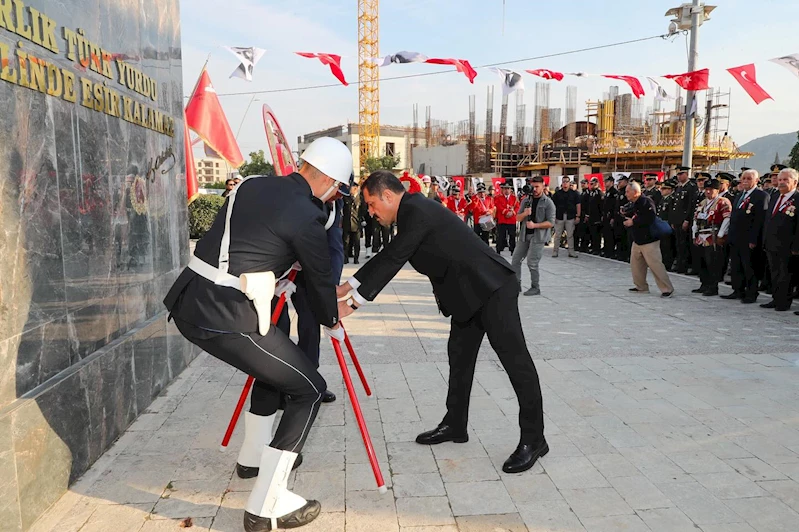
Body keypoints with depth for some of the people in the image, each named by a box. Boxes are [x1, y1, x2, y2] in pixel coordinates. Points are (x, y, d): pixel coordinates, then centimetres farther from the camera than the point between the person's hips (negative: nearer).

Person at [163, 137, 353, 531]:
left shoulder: (252, 185, 13)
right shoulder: (306, 216, -9)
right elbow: (320, 278, 2)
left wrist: (285, 261, 35)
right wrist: (332, 323, 21)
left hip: (188, 302, 9)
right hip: (224, 316, -9)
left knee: (275, 367, 28)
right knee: (309, 389, 3)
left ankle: (255, 455, 42)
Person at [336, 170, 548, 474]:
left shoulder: (417, 212, -19)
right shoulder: (411, 213, 13)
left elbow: (392, 262, -22)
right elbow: (386, 257, 19)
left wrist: (353, 304, -18)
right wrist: (345, 287, 19)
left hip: (491, 288, -11)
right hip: (468, 293, 11)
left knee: (514, 359, -4)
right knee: (459, 357, 15)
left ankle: (533, 439, 5)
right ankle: (455, 425, 28)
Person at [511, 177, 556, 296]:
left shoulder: (548, 203, -4)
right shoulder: (526, 200, 9)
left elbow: (551, 223, -10)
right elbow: (518, 218, 8)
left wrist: (535, 225, -19)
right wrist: (525, 213, -13)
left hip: (538, 236, -5)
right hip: (524, 234, 6)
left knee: (532, 263, -7)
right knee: (515, 260, 6)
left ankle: (535, 288, 8)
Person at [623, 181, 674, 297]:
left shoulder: (646, 202, -16)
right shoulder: (633, 204, 13)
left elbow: (649, 219, -27)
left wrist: (633, 222, -20)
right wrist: (626, 220, -3)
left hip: (649, 240, -10)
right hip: (637, 240, 10)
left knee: (655, 265, -9)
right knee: (635, 264, 13)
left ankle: (667, 289, -1)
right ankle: (641, 286, 26)